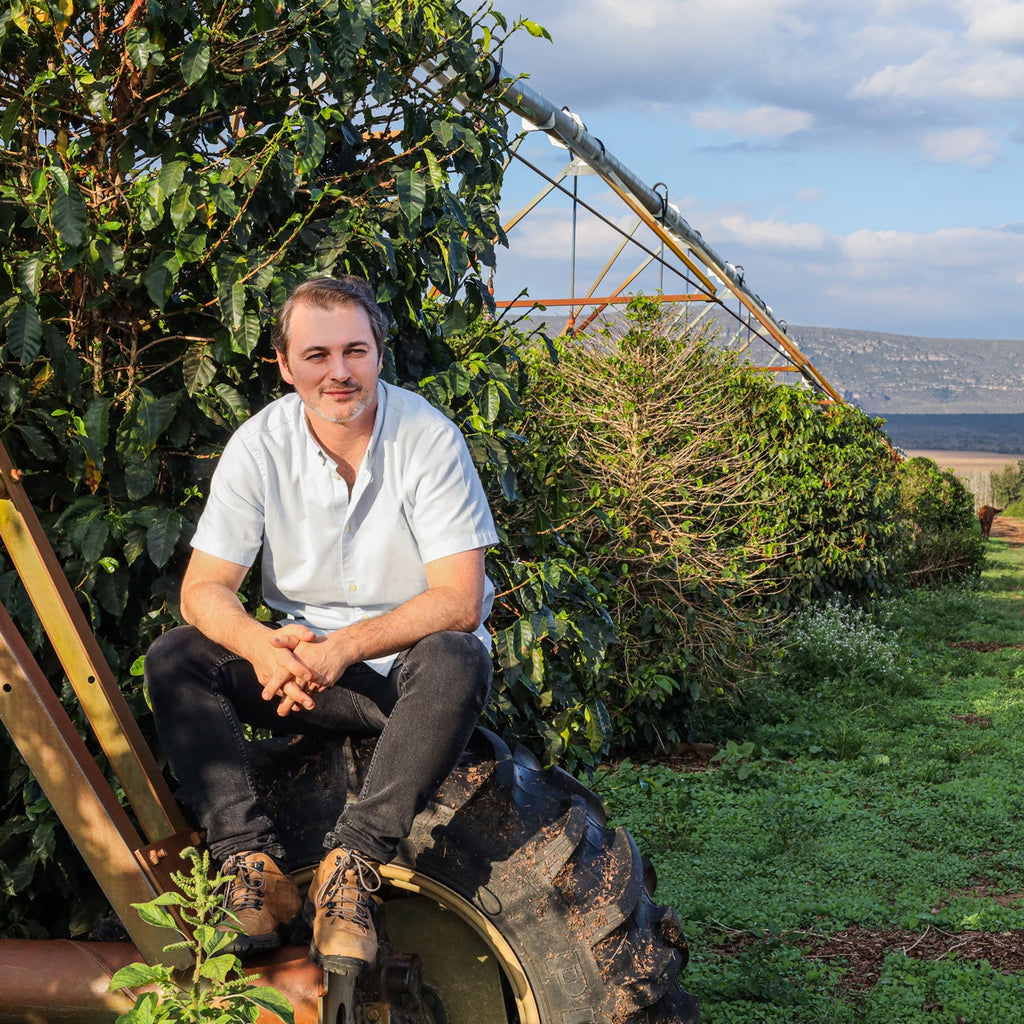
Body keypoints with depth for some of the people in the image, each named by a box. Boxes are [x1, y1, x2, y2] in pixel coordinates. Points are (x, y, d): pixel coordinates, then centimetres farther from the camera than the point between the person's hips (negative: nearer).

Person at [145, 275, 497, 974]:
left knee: (454, 662, -36)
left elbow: (459, 601, -18)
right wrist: (264, 646, -29)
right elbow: (203, 588, -6)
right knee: (174, 659, -18)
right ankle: (253, 862, -28)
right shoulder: (260, 445, -6)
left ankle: (351, 865, -33)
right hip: (304, 669, 3)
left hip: (407, 666, -3)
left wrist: (344, 647, -30)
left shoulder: (431, 439, -14)